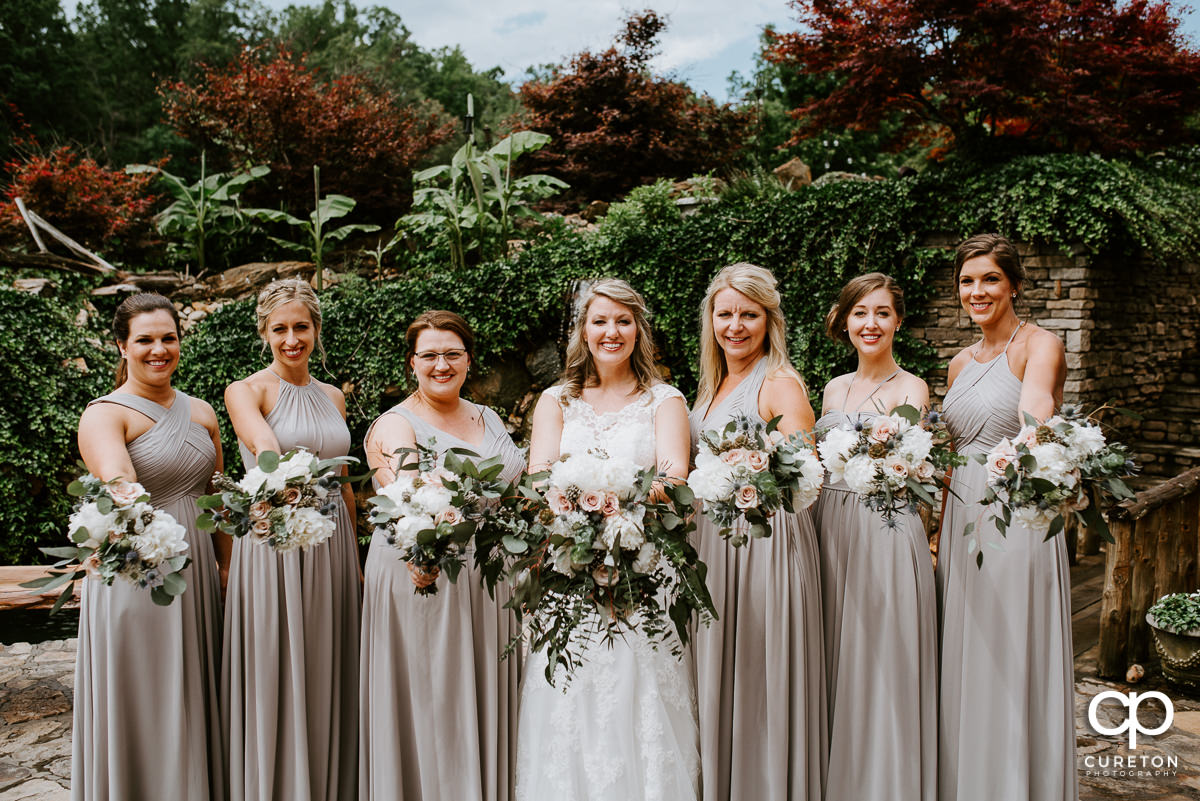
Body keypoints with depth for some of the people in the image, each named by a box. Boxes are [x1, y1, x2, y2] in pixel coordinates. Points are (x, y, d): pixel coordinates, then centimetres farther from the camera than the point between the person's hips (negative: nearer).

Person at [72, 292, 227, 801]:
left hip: (197, 573, 6)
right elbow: (118, 482, -31)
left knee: (196, 705, 16)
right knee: (140, 709, 4)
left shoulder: (200, 413, 10)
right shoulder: (104, 414, -9)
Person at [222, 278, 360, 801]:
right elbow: (265, 448, -26)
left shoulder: (332, 397, 12)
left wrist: (354, 551, 17)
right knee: (275, 679, 1)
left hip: (332, 543, 5)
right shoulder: (246, 391, -5)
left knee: (327, 678, 12)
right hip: (273, 540, -5)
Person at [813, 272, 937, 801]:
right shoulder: (834, 390, 14)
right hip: (831, 530, 5)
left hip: (885, 532, -5)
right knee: (835, 663, 11)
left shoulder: (911, 389, -3)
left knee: (882, 665, -1)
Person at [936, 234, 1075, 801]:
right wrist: (938, 530, 15)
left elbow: (1034, 412, -31)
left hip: (1016, 519, -6)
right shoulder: (961, 363, 13)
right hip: (962, 520, 7)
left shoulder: (1039, 346, -8)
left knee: (1013, 665, 0)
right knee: (964, 665, 12)